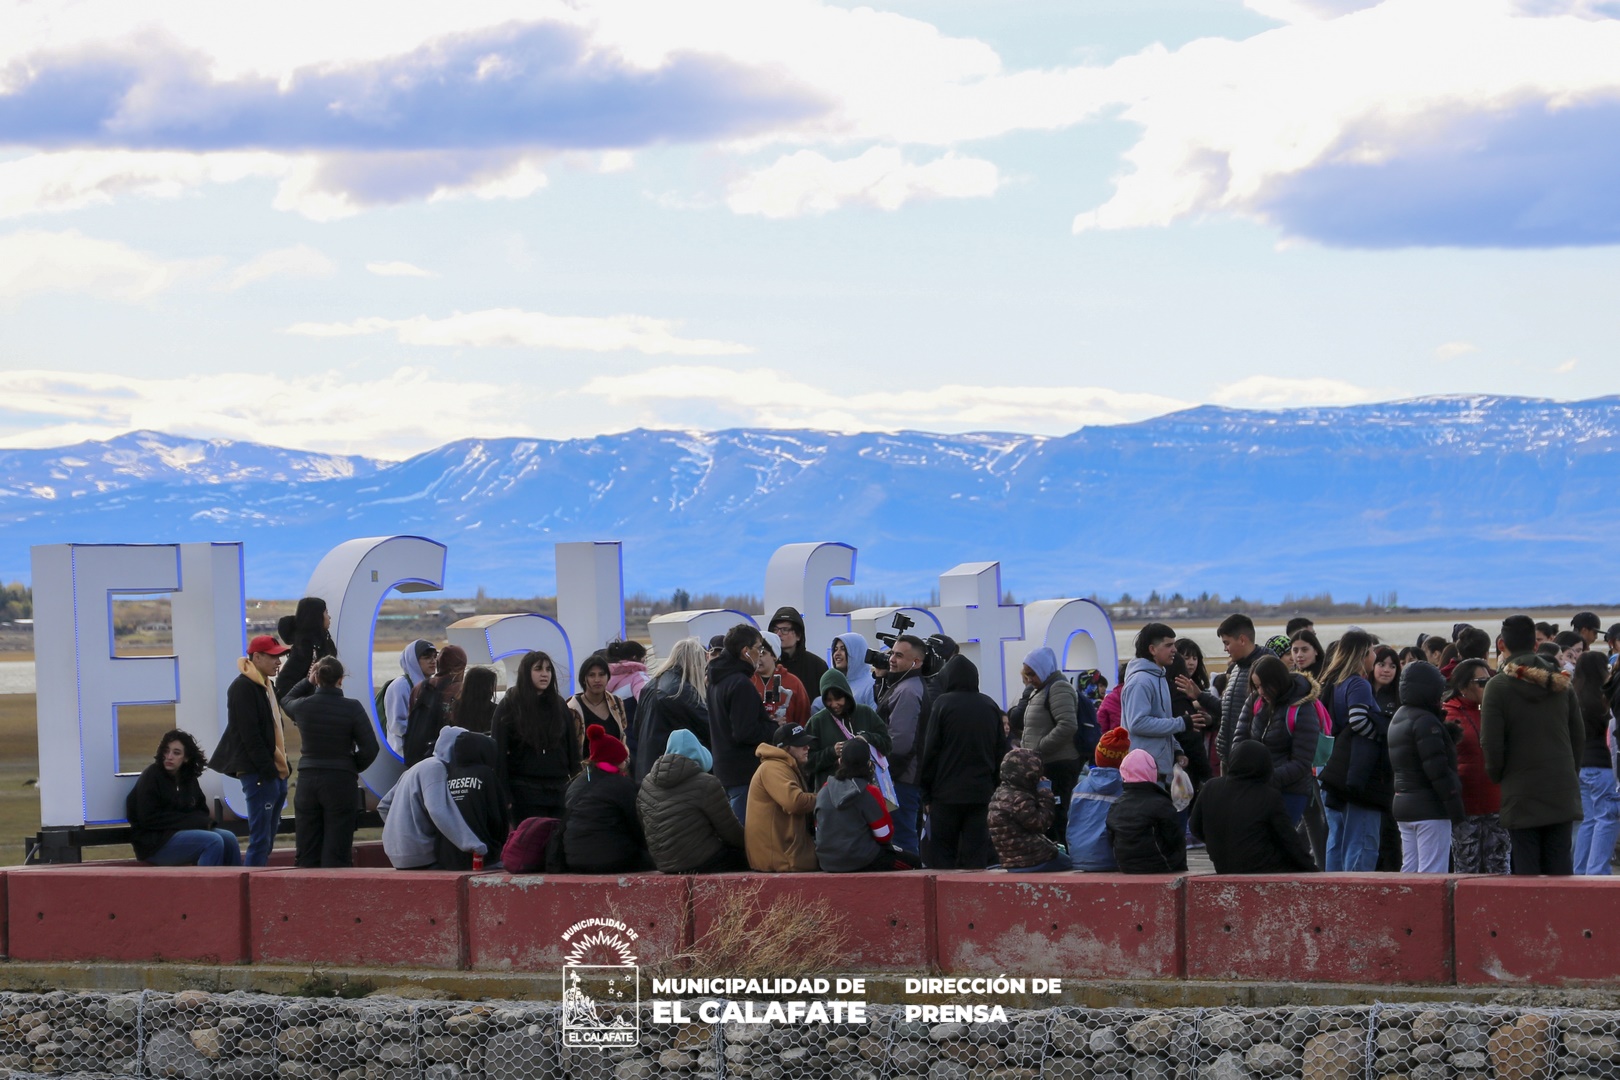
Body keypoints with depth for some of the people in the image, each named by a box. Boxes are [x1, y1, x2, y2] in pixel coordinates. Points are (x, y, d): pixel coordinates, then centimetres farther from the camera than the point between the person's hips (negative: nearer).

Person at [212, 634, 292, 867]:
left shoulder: (267, 686, 18)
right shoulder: (243, 688, -11)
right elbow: (249, 734, -17)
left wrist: (282, 766, 13)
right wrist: (268, 769, -19)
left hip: (275, 773, 10)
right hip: (259, 775, -10)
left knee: (266, 841, 9)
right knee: (260, 840, -11)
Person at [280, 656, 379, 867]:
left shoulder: (302, 706, -2)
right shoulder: (352, 708, -10)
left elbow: (287, 700, 24)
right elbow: (370, 748, -10)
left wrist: (308, 682, 26)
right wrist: (354, 768, 7)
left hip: (307, 780, 3)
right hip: (342, 782, -3)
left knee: (307, 854, 10)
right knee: (337, 852, 0)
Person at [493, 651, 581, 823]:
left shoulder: (559, 705, 11)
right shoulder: (509, 707, 0)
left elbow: (573, 747, 12)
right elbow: (499, 753, -4)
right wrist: (504, 796, -11)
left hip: (559, 789, 4)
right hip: (525, 789, -4)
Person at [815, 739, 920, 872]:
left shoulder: (824, 790, 2)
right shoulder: (869, 792, -14)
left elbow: (819, 829, 13)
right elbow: (884, 835, -10)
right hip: (862, 862, -6)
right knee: (913, 861, 14)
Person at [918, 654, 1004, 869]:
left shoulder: (942, 704, -6)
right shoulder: (990, 706, 7)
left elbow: (930, 750, -7)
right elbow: (1001, 750, 12)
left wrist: (926, 794, 0)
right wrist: (995, 790, 17)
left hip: (947, 794, -4)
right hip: (982, 793, 4)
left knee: (942, 858, 3)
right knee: (976, 857, 4)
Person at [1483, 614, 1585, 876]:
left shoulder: (1498, 686, -8)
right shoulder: (1560, 682, 6)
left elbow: (1491, 744, -10)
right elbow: (1579, 737, 10)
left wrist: (1497, 777, 7)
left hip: (1521, 795, -4)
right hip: (1562, 794, 4)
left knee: (1527, 867, 1)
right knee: (1560, 866, 6)